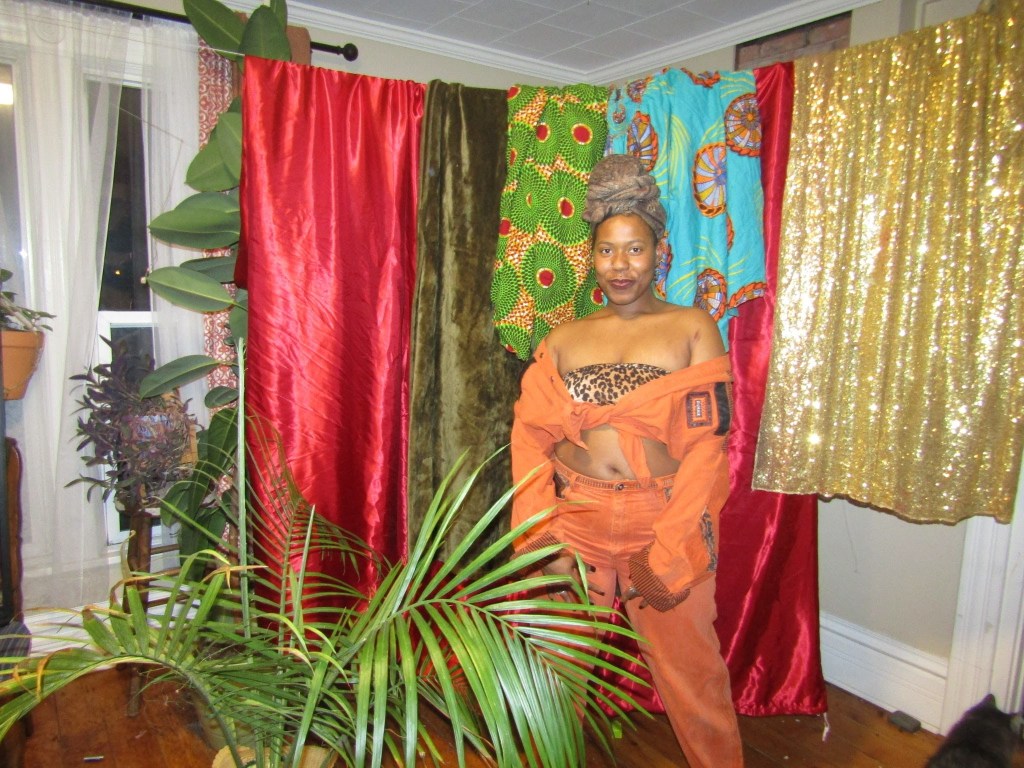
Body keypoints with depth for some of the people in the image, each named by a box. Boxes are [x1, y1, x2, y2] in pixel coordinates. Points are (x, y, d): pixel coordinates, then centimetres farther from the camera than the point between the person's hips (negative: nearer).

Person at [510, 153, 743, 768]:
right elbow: (531, 438, 0)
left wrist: (668, 549, -15)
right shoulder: (564, 340, 6)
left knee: (689, 667, 11)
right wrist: (543, 538, -10)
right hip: (575, 520, 3)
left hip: (665, 519, -2)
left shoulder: (693, 328, -2)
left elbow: (706, 444, -9)